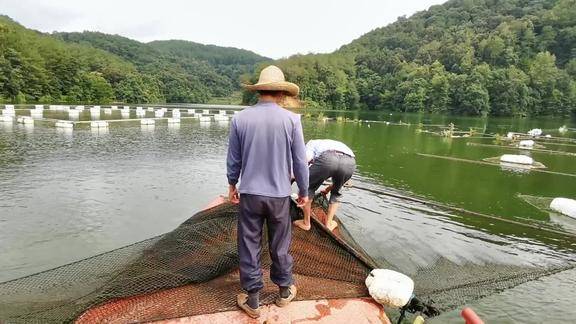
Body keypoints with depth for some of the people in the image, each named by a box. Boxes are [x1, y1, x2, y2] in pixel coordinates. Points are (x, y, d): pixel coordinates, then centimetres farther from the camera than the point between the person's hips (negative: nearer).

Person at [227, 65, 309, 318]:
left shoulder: (240, 119, -6)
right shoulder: (291, 119, -10)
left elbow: (233, 159, 2)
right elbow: (300, 161, -5)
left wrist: (232, 185, 18)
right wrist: (303, 191, 9)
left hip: (249, 193, 1)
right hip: (279, 194, 0)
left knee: (249, 246, 12)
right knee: (280, 246, 16)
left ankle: (252, 300, 24)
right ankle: (285, 291, 35)